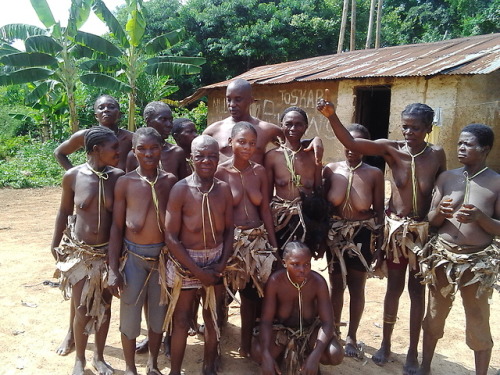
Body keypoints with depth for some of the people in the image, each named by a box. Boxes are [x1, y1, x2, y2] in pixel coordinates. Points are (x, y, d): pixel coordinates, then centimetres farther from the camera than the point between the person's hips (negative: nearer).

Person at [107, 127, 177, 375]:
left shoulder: (170, 181, -2)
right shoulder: (125, 182, -6)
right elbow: (117, 226, -4)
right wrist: (113, 269, -6)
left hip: (163, 255, 2)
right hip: (133, 256, -2)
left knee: (158, 313, 15)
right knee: (130, 315, 9)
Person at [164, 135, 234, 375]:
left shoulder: (224, 189, -3)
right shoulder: (180, 190, -15)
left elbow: (229, 230, 4)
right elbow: (170, 237, -15)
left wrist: (222, 264, -9)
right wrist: (198, 271, -15)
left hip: (216, 261, 4)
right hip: (185, 261, -4)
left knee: (213, 318, 16)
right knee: (182, 320, 7)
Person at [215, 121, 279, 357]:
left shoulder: (259, 171, 2)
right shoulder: (220, 171, -10)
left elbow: (265, 210, 6)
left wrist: (274, 244, 6)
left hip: (258, 239, 4)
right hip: (230, 239, -4)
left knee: (253, 293, 10)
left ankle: (246, 344, 29)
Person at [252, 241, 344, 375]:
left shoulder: (318, 282, -24)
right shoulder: (275, 281, -25)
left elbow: (327, 322, -22)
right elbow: (266, 320, -20)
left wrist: (315, 356, -37)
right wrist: (266, 356, -35)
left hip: (311, 328, 1)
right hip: (281, 328, 0)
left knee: (336, 355, -26)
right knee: (257, 352, -28)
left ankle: (308, 355, 9)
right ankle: (283, 356, 8)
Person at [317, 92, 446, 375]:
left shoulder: (437, 155, -7)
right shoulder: (391, 149, -9)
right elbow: (351, 143, -18)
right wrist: (332, 116, -31)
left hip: (424, 230, 0)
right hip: (396, 228, 0)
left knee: (417, 289, 10)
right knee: (394, 286, 11)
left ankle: (413, 352, 24)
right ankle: (386, 344, 29)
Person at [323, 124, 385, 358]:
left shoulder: (374, 174, -10)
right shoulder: (331, 170, -8)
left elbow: (379, 211, -4)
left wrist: (379, 240, -3)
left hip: (363, 236, -1)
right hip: (335, 235, 1)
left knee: (357, 286, 13)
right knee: (336, 285, 15)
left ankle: (351, 336, 32)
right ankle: (334, 331, 35)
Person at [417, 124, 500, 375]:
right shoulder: (446, 178, 3)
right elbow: (431, 221, 4)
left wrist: (480, 217, -23)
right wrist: (440, 211, -18)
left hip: (478, 262, -3)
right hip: (442, 257, 3)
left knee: (478, 323, 7)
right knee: (434, 316, 15)